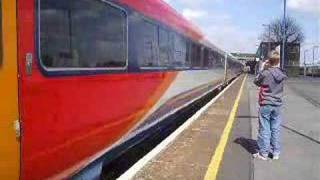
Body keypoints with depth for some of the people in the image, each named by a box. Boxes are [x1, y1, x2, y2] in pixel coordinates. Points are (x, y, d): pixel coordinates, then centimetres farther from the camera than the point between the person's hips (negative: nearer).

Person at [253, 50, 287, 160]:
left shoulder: (265, 73, -15)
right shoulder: (282, 74, 1)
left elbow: (256, 82, 0)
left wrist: (263, 69, 3)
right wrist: (267, 69, 10)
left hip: (265, 104, -5)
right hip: (277, 105, 5)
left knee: (264, 130, 2)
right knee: (276, 129, 12)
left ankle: (263, 153, 8)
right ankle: (276, 152, 19)